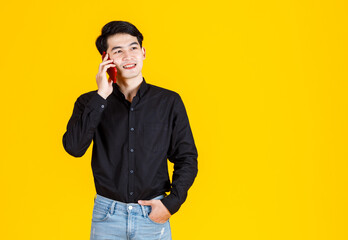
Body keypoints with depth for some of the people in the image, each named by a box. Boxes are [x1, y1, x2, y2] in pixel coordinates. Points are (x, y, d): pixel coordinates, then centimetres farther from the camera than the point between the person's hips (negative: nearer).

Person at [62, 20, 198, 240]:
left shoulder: (169, 102, 1)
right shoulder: (90, 103, 2)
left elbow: (187, 158, 4)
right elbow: (74, 147, -14)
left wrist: (172, 202, -8)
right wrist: (101, 97, -15)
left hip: (153, 214, 0)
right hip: (107, 215, 0)